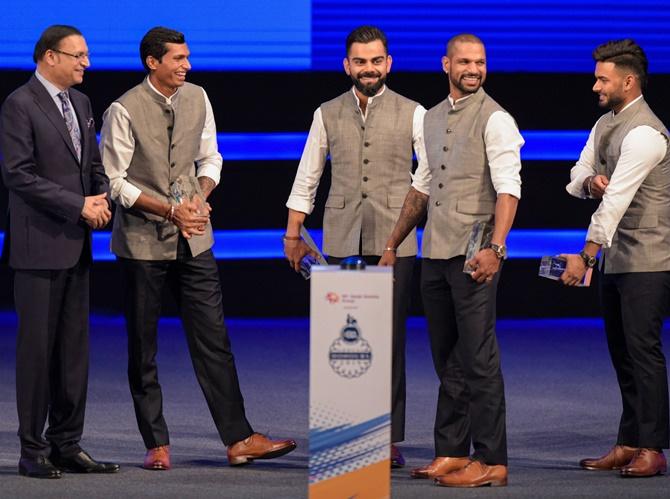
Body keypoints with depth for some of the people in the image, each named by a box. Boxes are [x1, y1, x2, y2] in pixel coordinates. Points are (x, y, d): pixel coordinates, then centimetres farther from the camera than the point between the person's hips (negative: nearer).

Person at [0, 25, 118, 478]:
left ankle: (67, 445, 14)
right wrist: (79, 206, -16)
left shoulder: (81, 103, 14)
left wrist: (102, 198, 0)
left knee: (74, 348, 8)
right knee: (37, 347, -3)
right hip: (40, 246, -7)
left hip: (76, 245, 7)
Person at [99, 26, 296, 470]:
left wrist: (200, 200, -7)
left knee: (214, 340, 1)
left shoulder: (197, 99, 4)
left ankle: (239, 439, 0)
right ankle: (157, 444, 13)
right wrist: (169, 210, -17)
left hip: (193, 240, 4)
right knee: (143, 350, 4)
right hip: (143, 241, -4)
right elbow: (115, 182, -10)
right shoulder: (125, 112, -12)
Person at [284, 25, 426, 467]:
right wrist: (293, 234, 14)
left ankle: (390, 439, 1)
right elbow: (307, 178, 16)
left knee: (390, 341, -3)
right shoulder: (328, 115, 10)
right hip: (342, 243, 2)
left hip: (394, 242, -2)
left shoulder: (412, 115, 4)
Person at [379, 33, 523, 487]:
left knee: (479, 359, -8)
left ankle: (491, 462, -5)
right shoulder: (434, 118, 16)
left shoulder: (495, 119, -7)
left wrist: (495, 248, -28)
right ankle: (451, 454, 16)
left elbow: (508, 189, -16)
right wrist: (393, 244, 26)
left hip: (472, 257, -8)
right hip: (435, 254, 8)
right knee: (447, 360, 11)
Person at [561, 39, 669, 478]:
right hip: (615, 258, 9)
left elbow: (616, 201, -24)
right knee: (621, 351, 10)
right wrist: (589, 181, -11)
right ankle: (628, 445, 14)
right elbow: (578, 179, 15)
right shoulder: (605, 125, 13)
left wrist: (586, 256, -27)